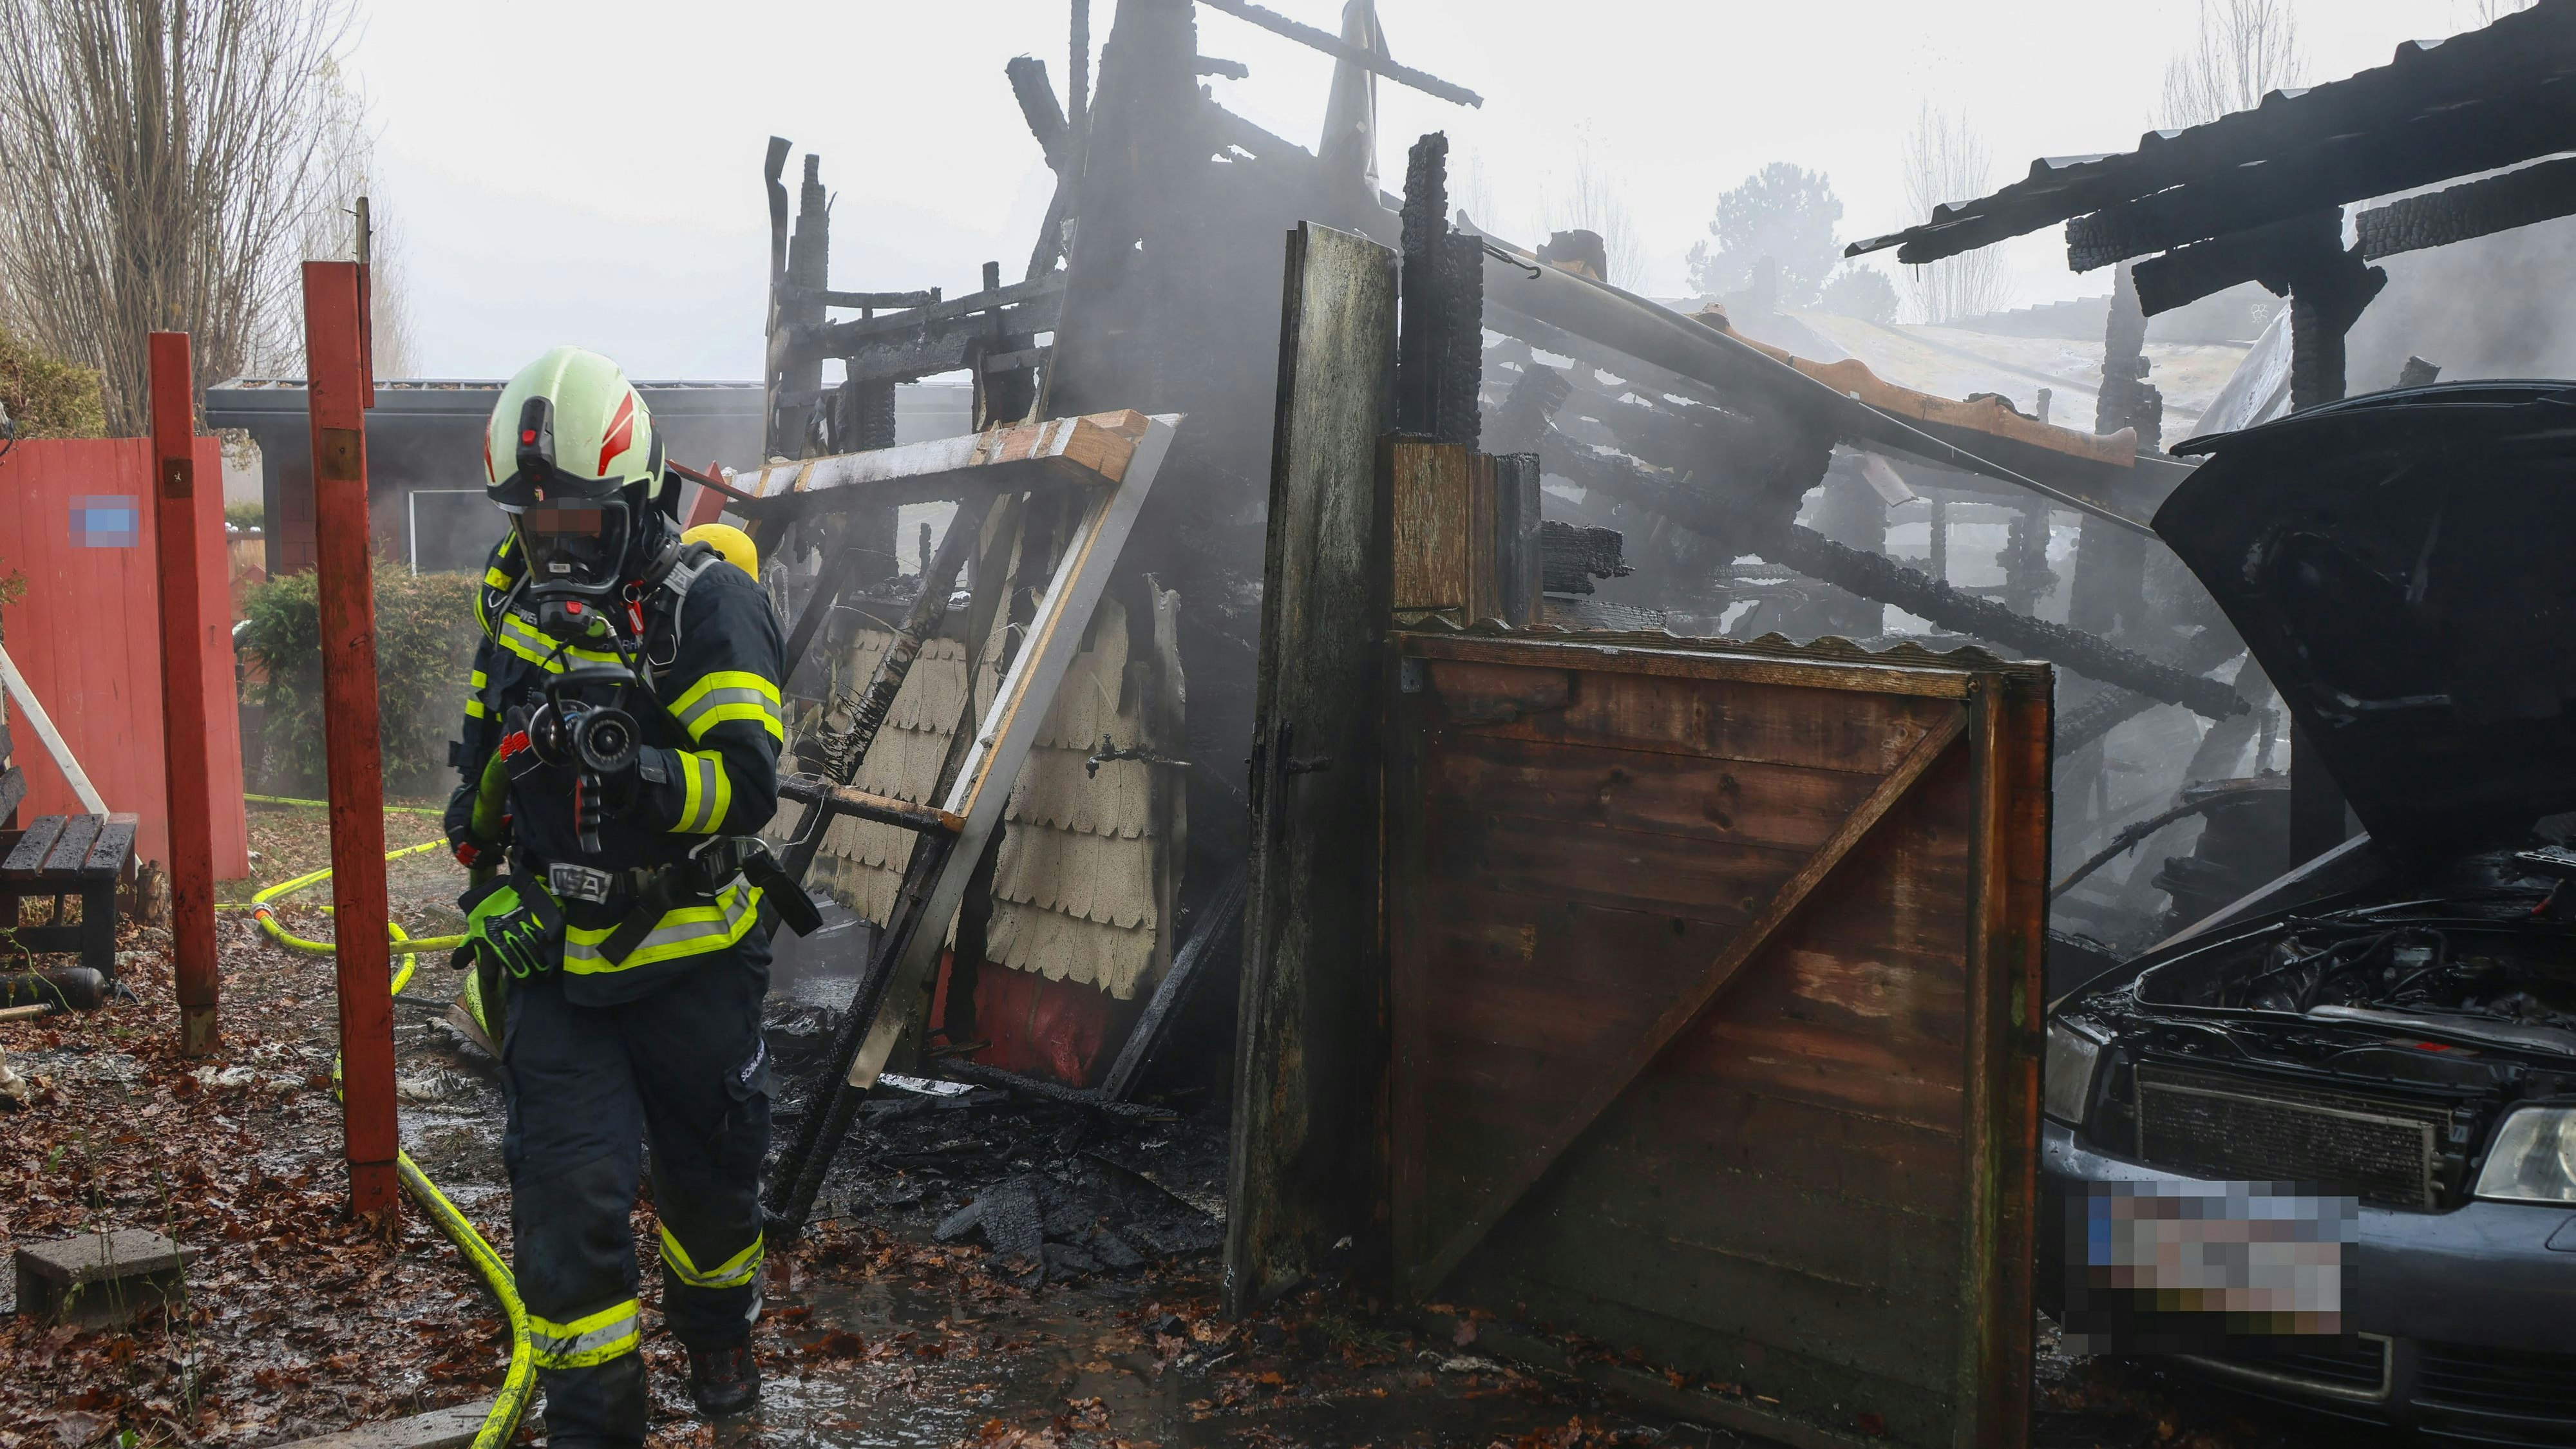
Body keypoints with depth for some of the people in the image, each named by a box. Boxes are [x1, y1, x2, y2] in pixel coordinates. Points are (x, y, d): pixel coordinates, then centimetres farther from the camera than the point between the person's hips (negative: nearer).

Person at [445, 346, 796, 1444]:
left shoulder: (708, 601, -16)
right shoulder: (514, 592, 3)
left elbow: (748, 783, -25)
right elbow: (486, 740, 18)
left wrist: (641, 769, -40)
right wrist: (485, 880, 8)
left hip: (691, 954, -3)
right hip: (554, 954, 3)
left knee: (709, 1173, 17)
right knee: (566, 1195, -5)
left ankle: (718, 1332, 47)